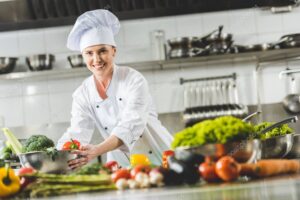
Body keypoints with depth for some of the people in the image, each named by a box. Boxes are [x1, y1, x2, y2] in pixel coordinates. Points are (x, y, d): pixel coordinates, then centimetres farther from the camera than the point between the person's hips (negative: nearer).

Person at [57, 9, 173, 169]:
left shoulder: (133, 80, -9)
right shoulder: (82, 95, 3)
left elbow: (131, 125, -22)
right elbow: (77, 135, -7)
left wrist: (96, 151, -37)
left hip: (160, 160, -4)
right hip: (124, 168, 4)